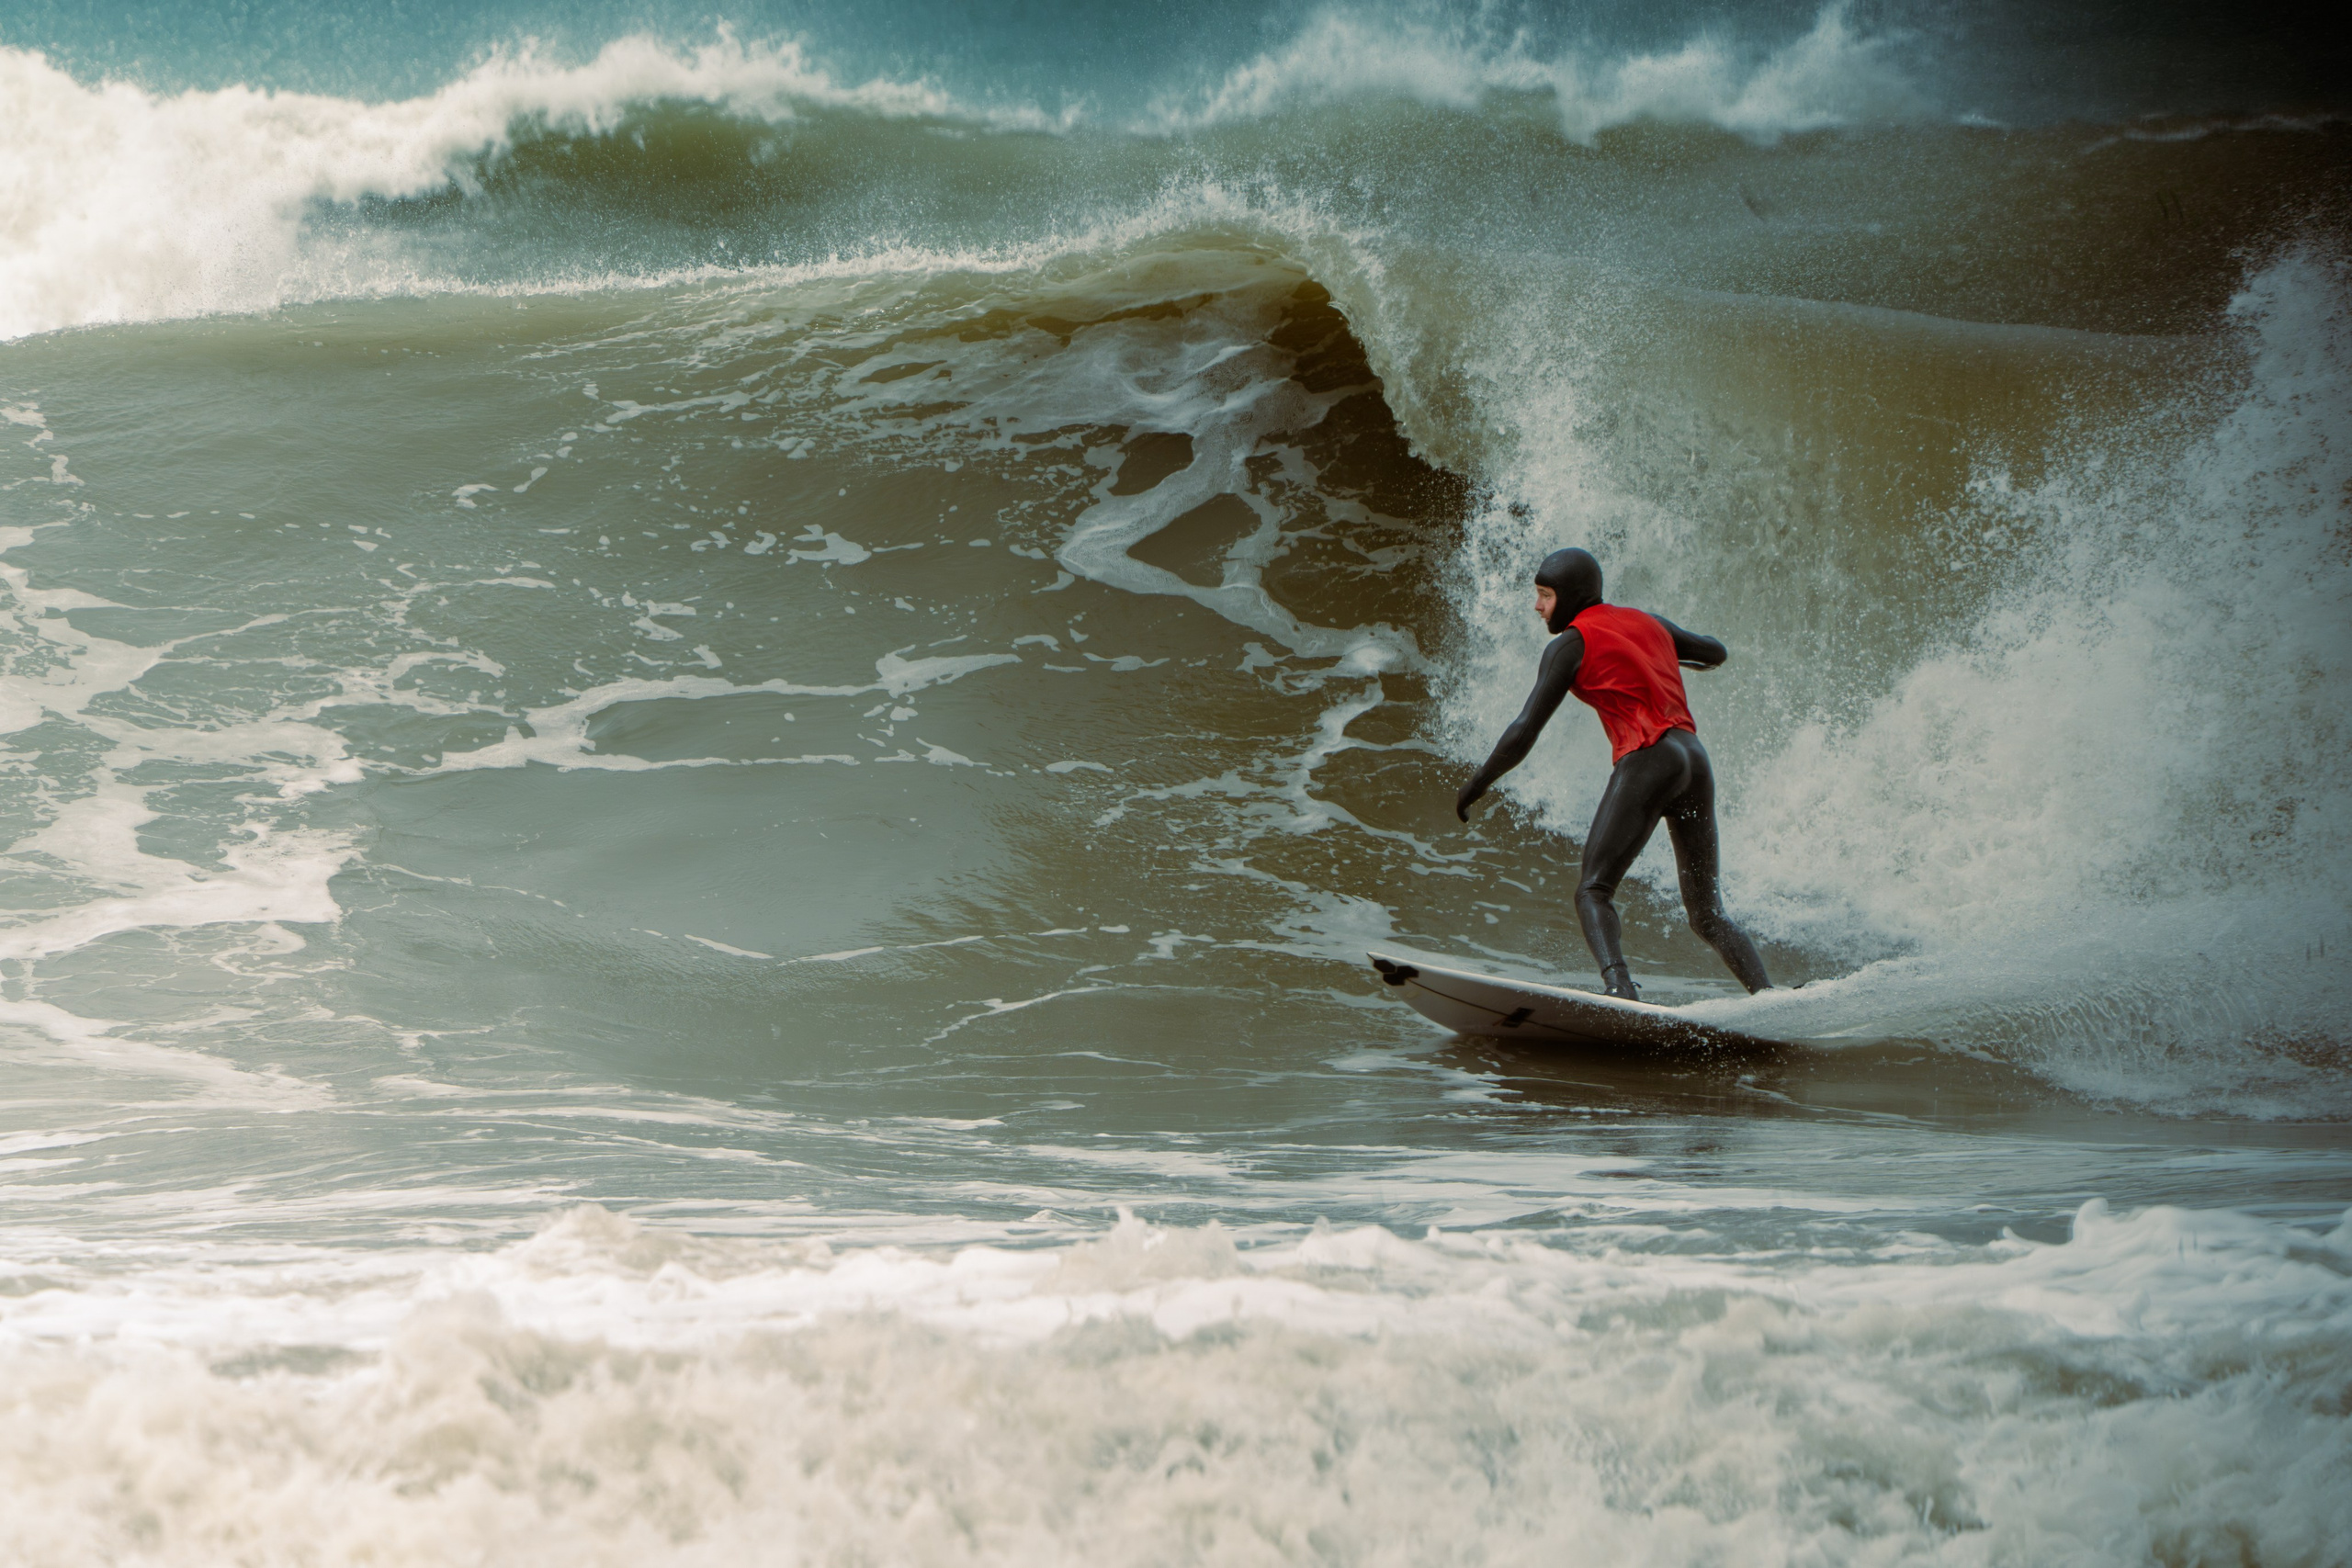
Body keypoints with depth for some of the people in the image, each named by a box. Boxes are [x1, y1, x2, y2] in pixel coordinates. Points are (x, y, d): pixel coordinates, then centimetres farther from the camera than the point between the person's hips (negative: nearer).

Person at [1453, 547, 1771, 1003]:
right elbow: (1717, 652, 37)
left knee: (1592, 891, -11)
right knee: (1707, 914, 13)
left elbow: (1524, 733, -2)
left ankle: (1620, 986, -36)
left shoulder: (1570, 644, 2)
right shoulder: (1647, 622, 20)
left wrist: (1476, 784, 11)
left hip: (1647, 761, -7)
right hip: (1696, 763, 7)